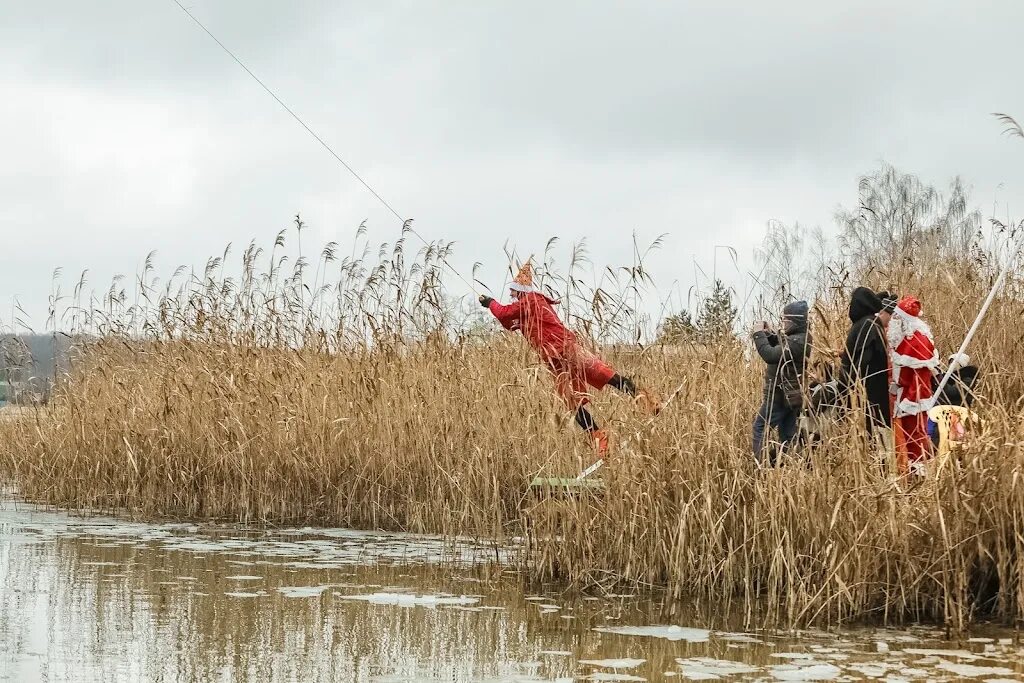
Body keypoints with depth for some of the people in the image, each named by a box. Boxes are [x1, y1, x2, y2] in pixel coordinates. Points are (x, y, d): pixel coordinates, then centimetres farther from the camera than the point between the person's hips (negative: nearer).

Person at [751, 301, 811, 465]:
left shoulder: (797, 342, -22)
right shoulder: (802, 338, 10)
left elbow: (771, 355, -30)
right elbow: (780, 349, 20)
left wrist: (759, 334, -19)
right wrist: (769, 335, 3)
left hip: (779, 395, -10)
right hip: (791, 395, 10)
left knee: (760, 428, -5)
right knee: (788, 433, 12)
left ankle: (761, 463, -10)